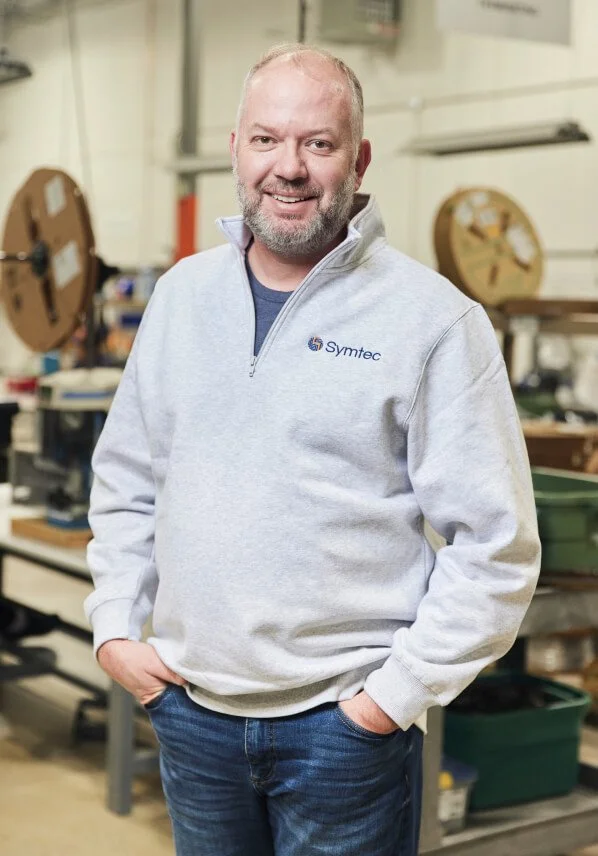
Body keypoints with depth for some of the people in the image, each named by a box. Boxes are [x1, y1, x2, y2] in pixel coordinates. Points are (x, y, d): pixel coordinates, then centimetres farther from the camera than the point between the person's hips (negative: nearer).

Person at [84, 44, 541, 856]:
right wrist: (115, 627, 6)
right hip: (189, 703, 5)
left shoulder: (434, 319, -11)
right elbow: (126, 479, 14)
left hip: (341, 720, -4)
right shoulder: (182, 294, 5)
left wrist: (401, 691, -12)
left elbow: (497, 545, -10)